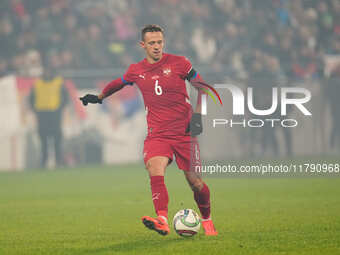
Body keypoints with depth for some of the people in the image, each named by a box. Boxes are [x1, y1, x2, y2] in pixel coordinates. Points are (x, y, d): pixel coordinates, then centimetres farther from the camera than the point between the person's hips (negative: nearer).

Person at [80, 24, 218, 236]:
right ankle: (162, 221, -40)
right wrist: (98, 97, 39)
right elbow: (118, 84, 29)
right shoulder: (136, 71, 7)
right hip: (157, 133, 1)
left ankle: (207, 220, 26)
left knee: (194, 180, 0)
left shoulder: (179, 63, -1)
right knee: (155, 170, -26)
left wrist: (197, 115, -5)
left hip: (184, 131, -1)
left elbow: (202, 87, 6)